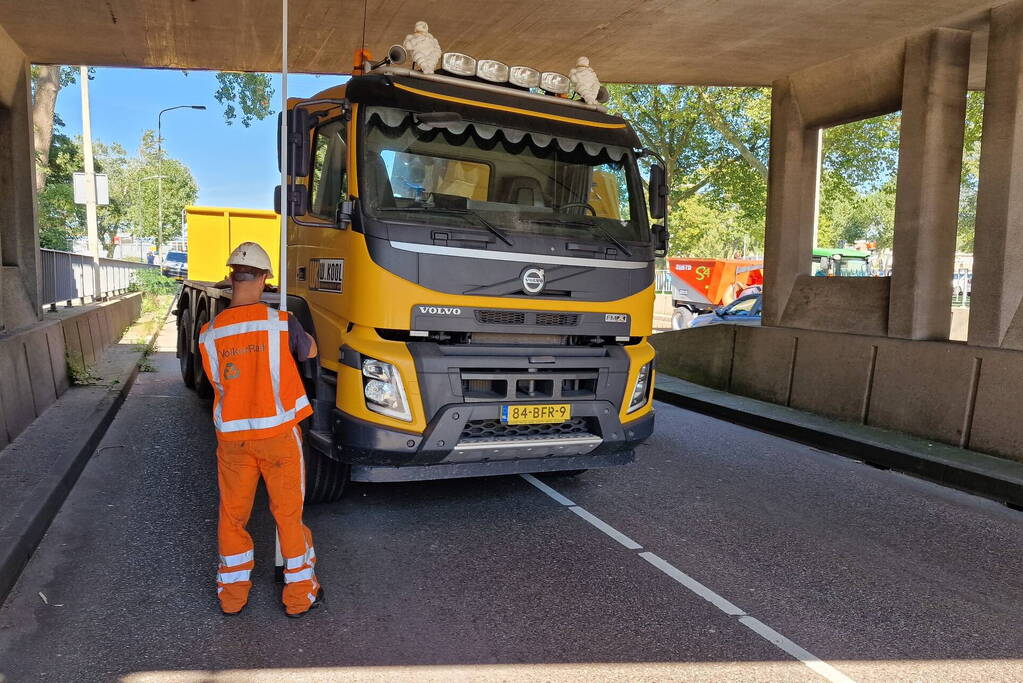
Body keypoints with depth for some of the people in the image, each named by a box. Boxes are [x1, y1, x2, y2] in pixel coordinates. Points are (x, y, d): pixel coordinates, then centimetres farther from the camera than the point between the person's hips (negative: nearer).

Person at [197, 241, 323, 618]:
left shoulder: (209, 333, -6)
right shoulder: (281, 322, -13)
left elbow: (217, 380, 7)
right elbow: (310, 351, 6)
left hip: (232, 436, 2)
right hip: (278, 432, -2)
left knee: (232, 514, 18)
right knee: (288, 512, 11)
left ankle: (232, 593, 30)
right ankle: (299, 594, 22)